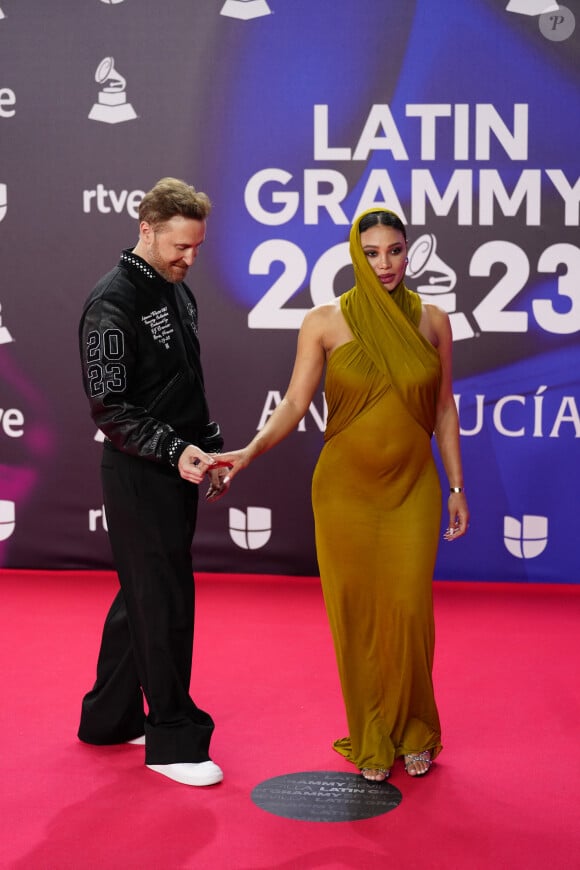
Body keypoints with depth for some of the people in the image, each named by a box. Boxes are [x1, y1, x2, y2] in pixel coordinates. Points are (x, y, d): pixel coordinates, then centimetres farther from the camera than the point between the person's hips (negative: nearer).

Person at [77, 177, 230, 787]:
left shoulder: (178, 292, 13)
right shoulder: (112, 302, -15)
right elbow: (110, 407, -18)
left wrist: (211, 449, 17)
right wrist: (175, 451, -26)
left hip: (177, 470, 9)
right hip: (139, 476, -9)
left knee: (142, 595, 16)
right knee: (164, 602, -4)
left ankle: (109, 717, 30)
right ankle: (173, 740, 9)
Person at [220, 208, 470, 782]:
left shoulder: (432, 321, 4)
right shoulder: (325, 323, -2)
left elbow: (444, 410, 9)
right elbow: (294, 404, -7)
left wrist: (457, 488, 8)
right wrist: (251, 451, -23)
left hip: (412, 488, 1)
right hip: (346, 488, -1)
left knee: (408, 609, -2)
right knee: (356, 614, 3)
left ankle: (413, 731, 24)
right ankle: (371, 742, 22)